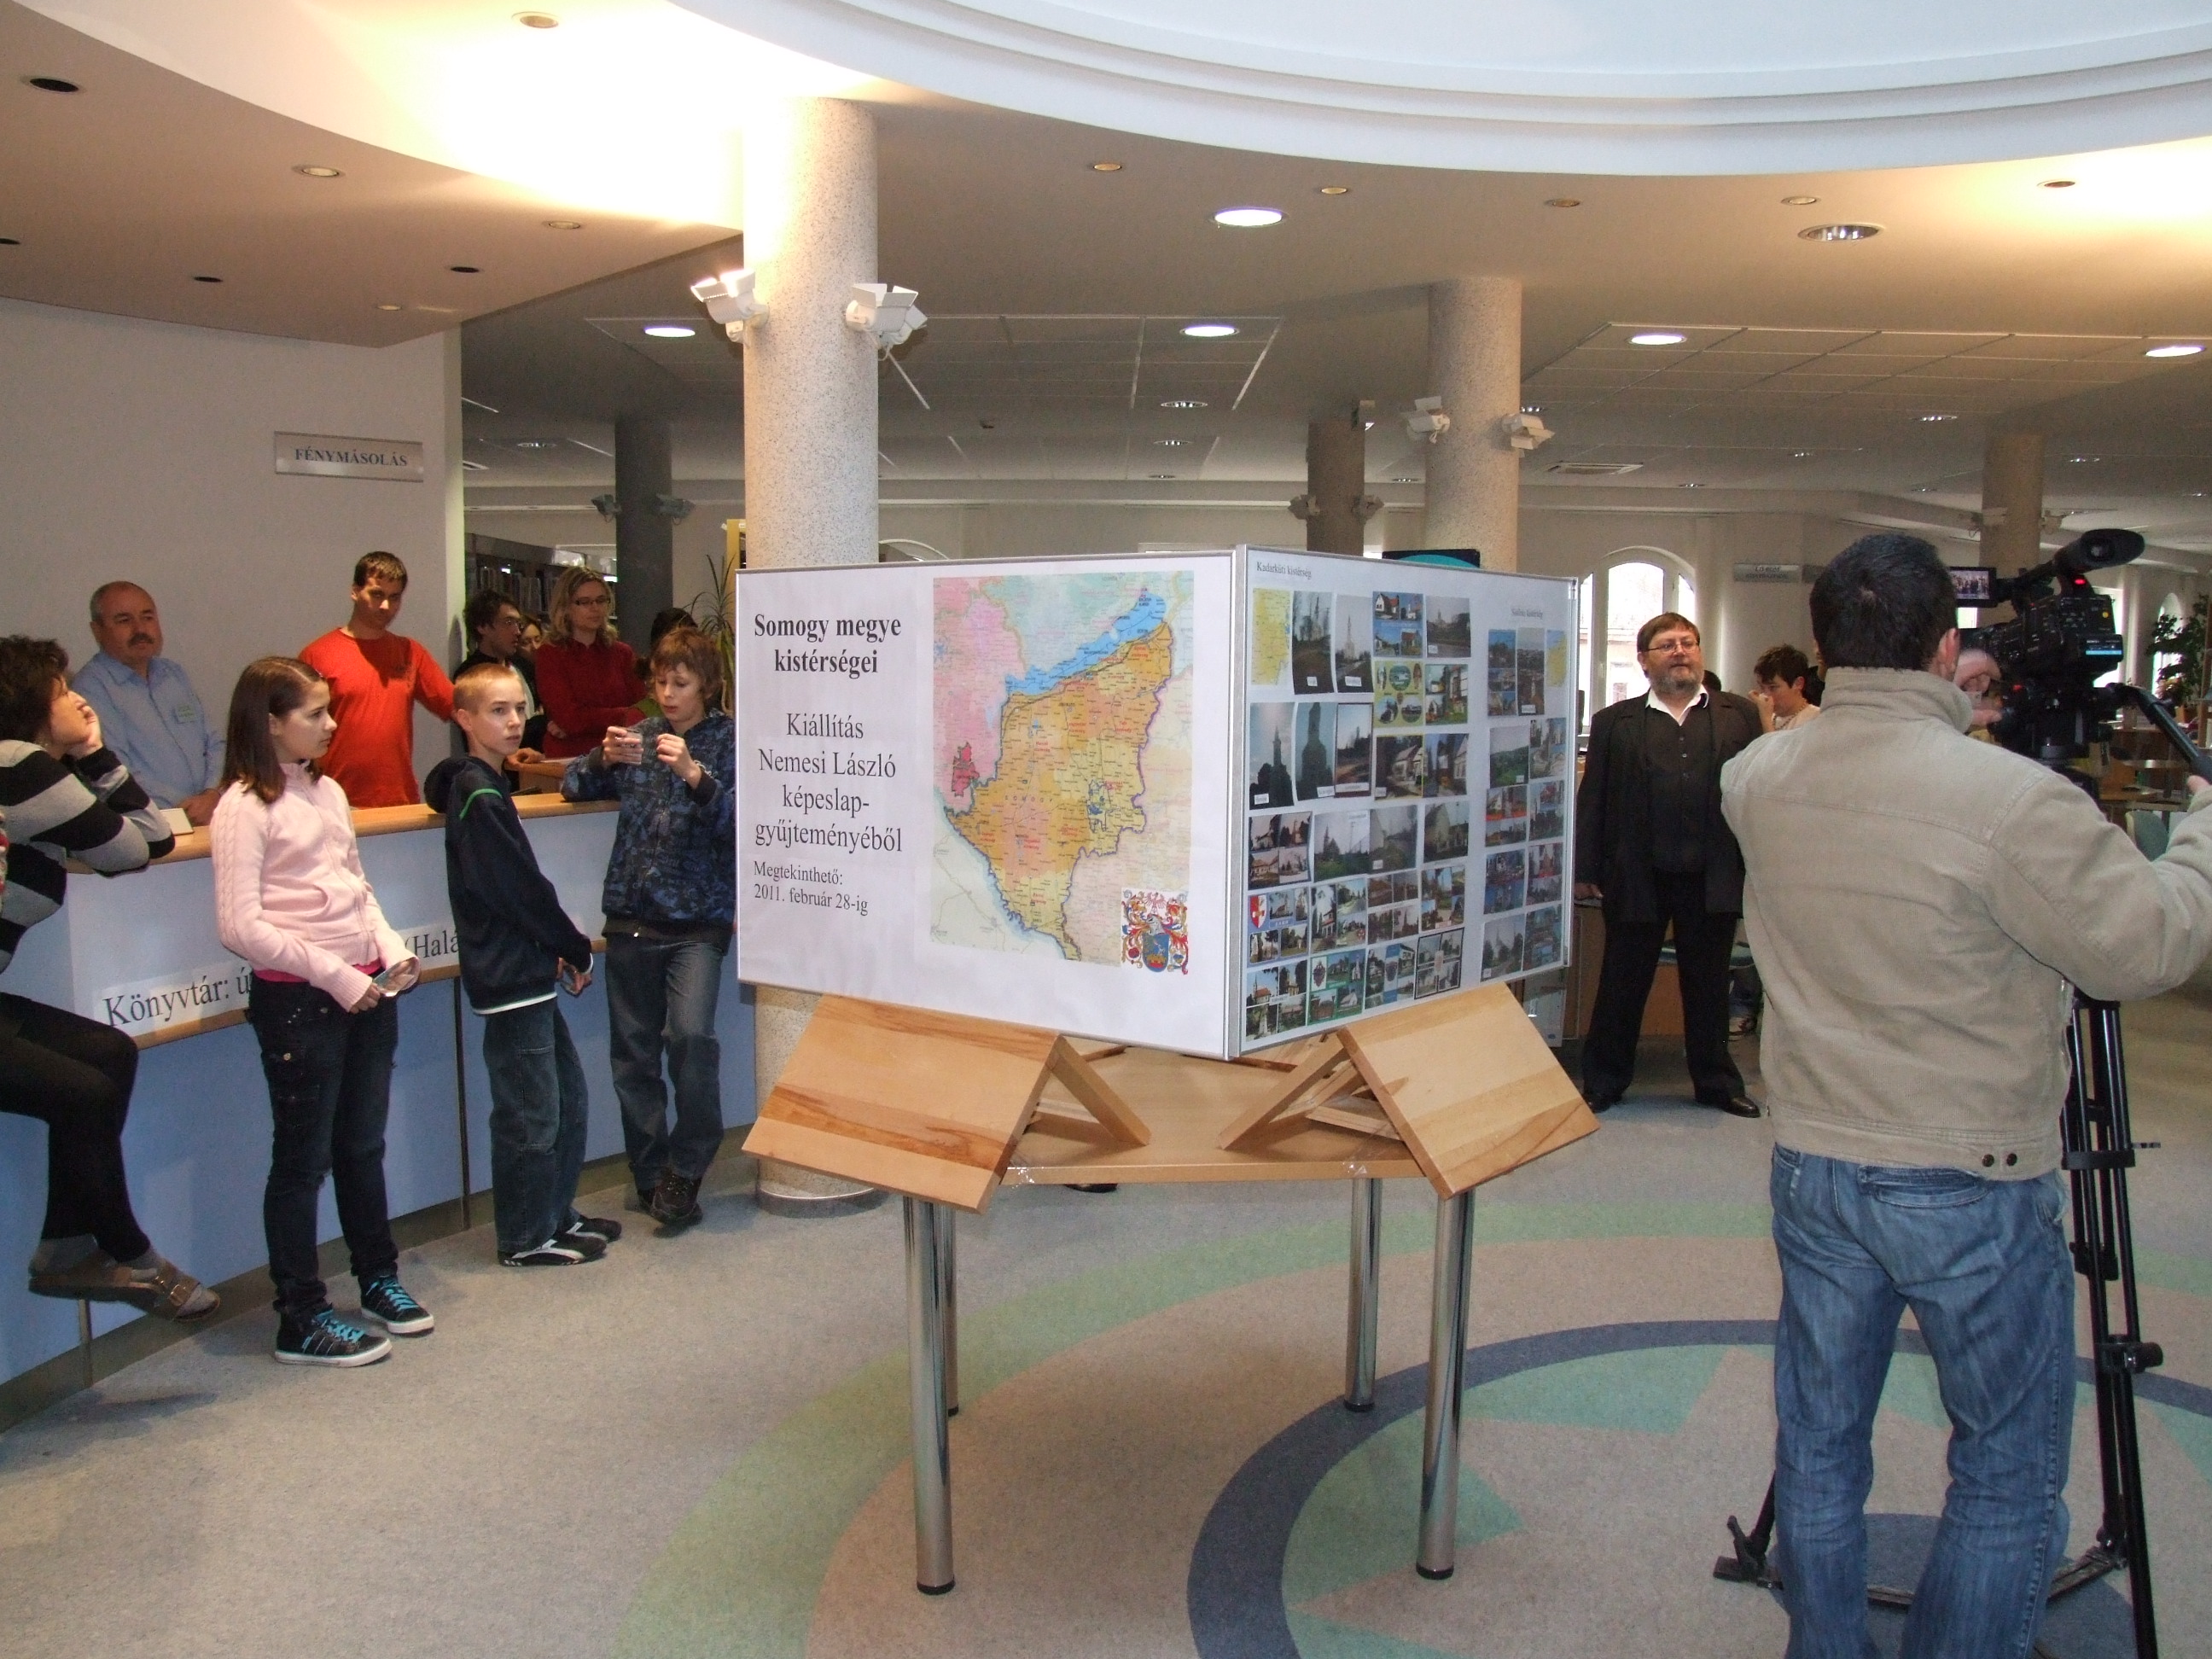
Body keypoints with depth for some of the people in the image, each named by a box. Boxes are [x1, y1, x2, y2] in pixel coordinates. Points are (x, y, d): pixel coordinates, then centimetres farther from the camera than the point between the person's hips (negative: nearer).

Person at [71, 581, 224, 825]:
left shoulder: (174, 674, 21)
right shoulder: (93, 687, -4)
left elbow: (214, 745, 20)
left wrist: (211, 795, -1)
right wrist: (184, 815, -18)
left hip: (211, 813, 7)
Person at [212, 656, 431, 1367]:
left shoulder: (327, 792, 12)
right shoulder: (245, 807, -11)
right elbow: (241, 927, -17)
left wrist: (391, 949, 3)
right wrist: (334, 975, -17)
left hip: (367, 991, 7)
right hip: (299, 1001, -7)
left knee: (363, 1146, 18)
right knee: (304, 1160, 2)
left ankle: (379, 1277, 34)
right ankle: (301, 1320, 13)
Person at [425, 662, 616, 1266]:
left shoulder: (478, 786, 13)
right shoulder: (482, 797, -16)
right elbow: (523, 889, -18)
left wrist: (559, 948, 7)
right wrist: (576, 951, -6)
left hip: (527, 973, 10)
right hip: (512, 978, -10)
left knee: (568, 1098, 18)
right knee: (530, 1115, 0)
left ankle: (557, 1215, 29)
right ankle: (526, 1238, 12)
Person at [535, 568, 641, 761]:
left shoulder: (622, 653, 14)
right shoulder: (549, 654, 3)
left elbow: (641, 711, 3)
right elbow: (569, 717, -6)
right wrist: (624, 716, -4)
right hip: (567, 760, -3)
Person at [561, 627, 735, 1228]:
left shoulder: (729, 739, 0)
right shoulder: (639, 735, 13)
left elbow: (737, 818, -13)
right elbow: (571, 787, 10)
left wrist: (694, 772, -27)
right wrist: (603, 758, -9)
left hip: (697, 918, -4)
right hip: (631, 918, 4)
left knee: (690, 1034, -21)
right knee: (632, 1051, 6)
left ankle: (685, 1170, -5)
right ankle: (650, 1173, 19)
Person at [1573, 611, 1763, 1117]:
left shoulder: (1740, 714, 7)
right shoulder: (1614, 723, 5)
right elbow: (1592, 799, 3)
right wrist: (1586, 870, -3)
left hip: (1713, 878, 1)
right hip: (1637, 878, -1)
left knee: (1709, 985, 13)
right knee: (1622, 984, 8)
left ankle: (1717, 1081, 28)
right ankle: (1604, 1082, 20)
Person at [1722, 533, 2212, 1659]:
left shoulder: (1760, 780, -3)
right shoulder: (2010, 799, -22)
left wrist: (1942, 716, 23)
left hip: (1813, 1167, 5)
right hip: (1971, 1186, -5)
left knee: (1817, 1445, 17)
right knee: (2008, 1478, 13)